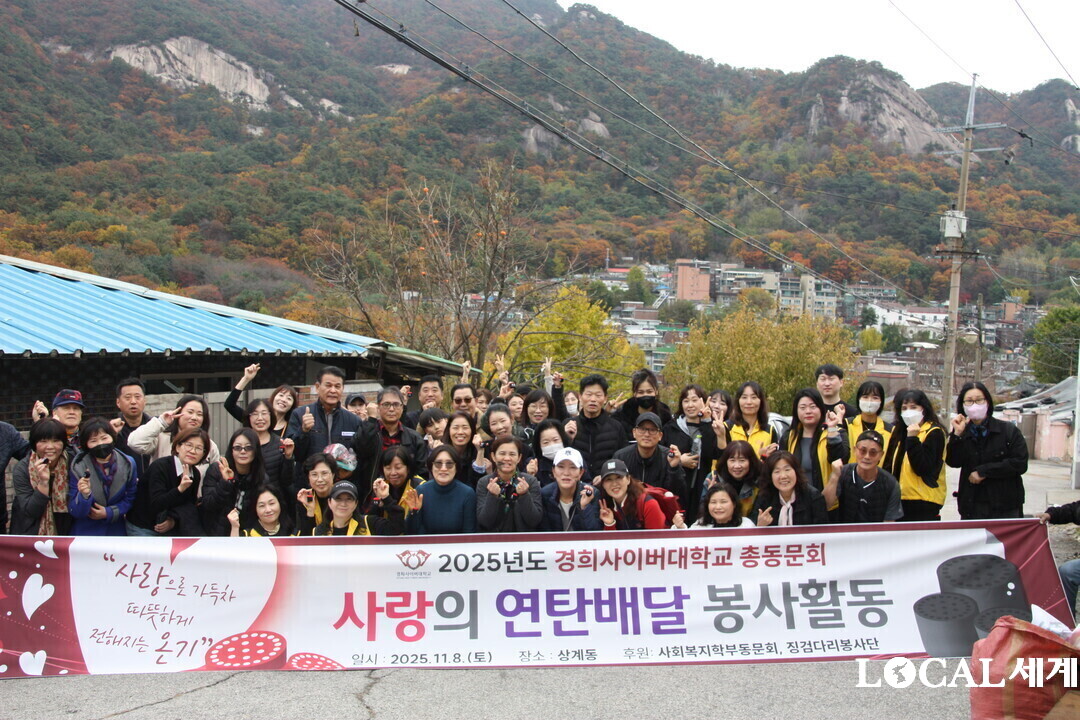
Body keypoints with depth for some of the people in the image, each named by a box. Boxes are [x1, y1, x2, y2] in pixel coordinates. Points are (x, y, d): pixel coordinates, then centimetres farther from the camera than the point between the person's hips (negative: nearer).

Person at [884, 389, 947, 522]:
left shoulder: (934, 433, -6)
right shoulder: (898, 431, 14)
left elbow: (923, 468, -16)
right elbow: (889, 465, 15)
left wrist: (912, 438, -21)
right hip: (899, 500, 6)